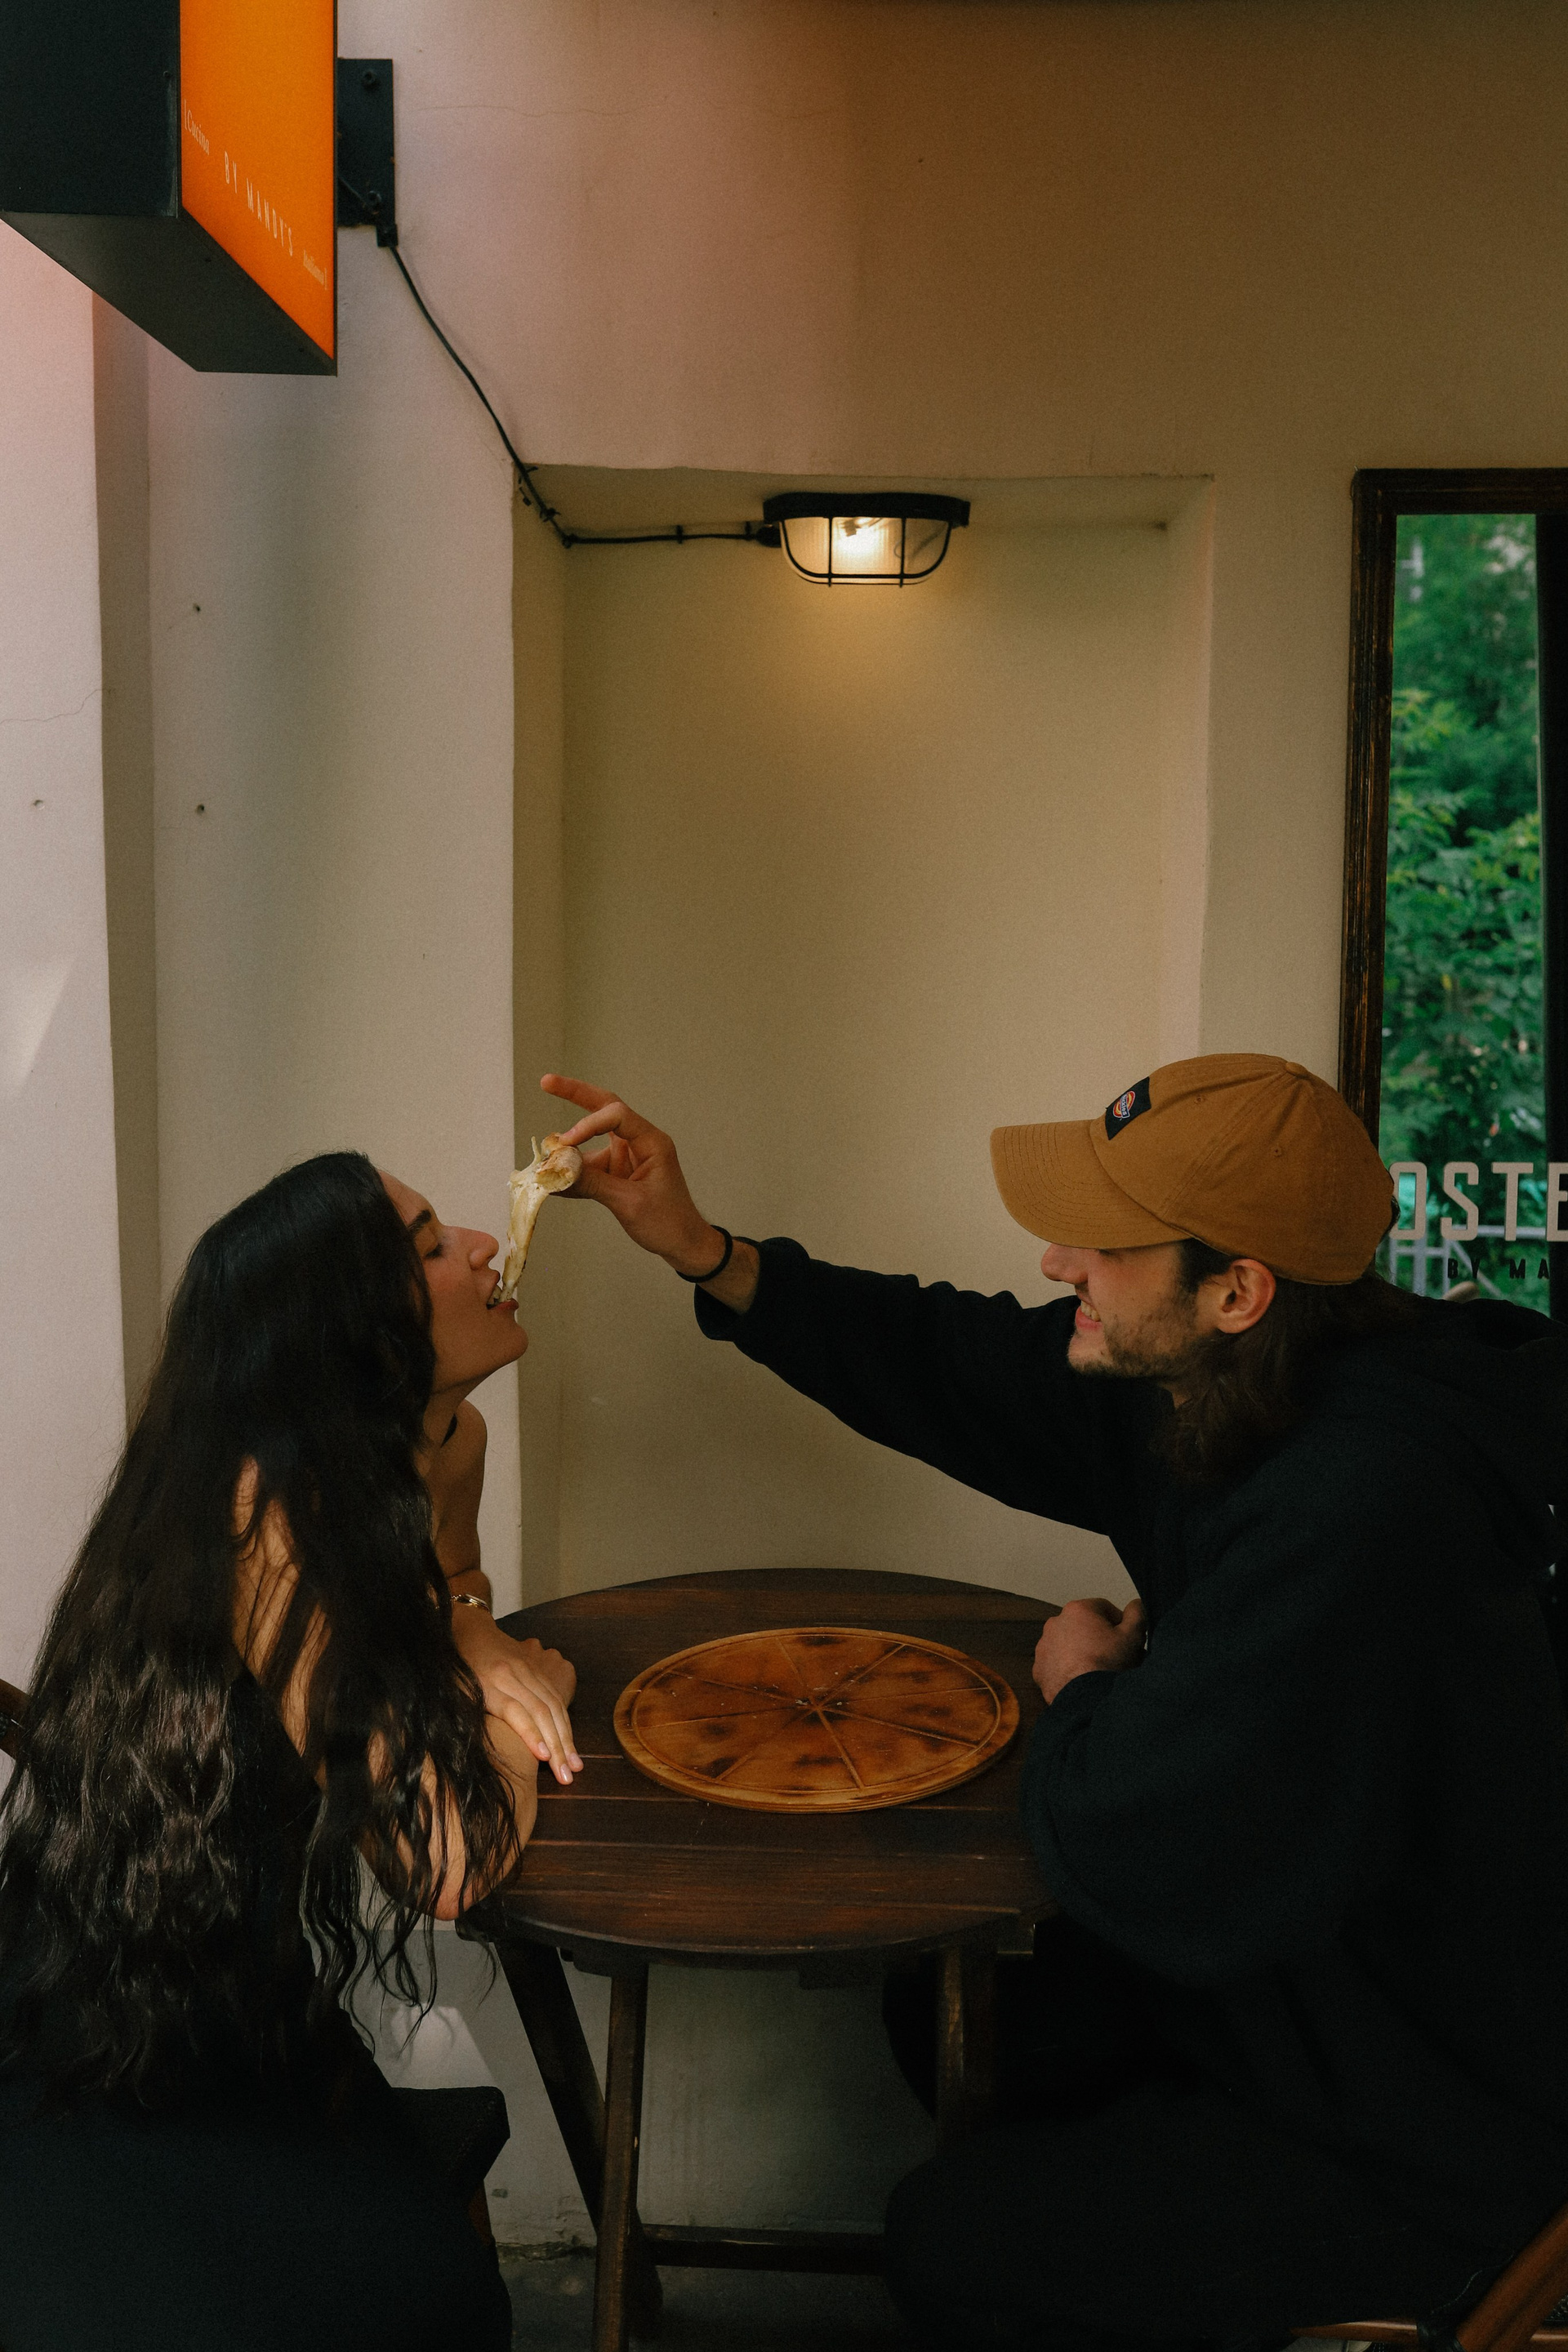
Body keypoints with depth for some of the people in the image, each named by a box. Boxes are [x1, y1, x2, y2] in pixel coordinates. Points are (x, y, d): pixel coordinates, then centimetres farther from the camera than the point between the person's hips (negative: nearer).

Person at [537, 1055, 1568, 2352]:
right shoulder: (1202, 1378, -11)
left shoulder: (1353, 1514, -39)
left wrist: (1082, 1691, -13)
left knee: (948, 2246, -1)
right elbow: (965, 1373, 2)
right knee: (940, 2006, 20)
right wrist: (698, 1248, -4)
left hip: (1428, 2136, -8)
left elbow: (1149, 1871, -34)